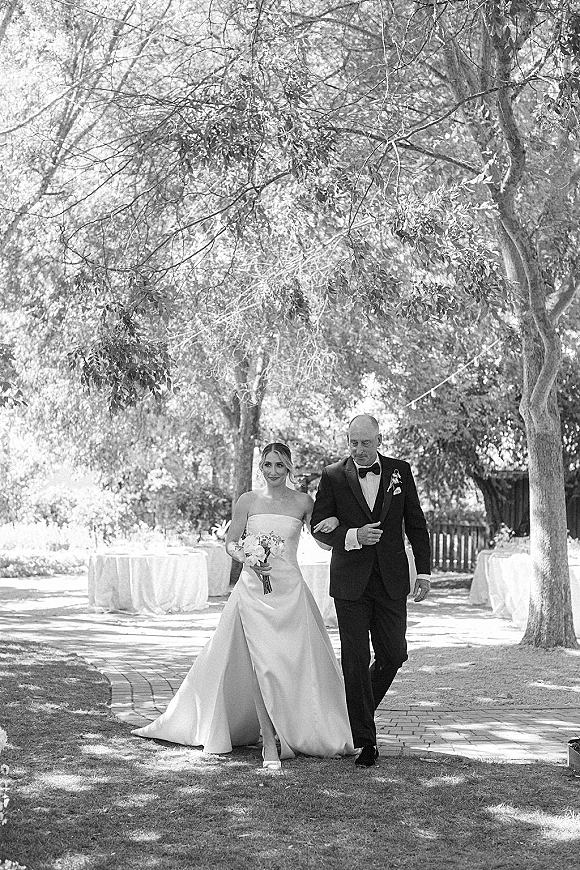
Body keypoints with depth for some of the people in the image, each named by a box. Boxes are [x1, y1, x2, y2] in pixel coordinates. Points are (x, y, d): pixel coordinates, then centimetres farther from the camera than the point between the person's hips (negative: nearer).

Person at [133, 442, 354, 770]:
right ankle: (269, 742, -3)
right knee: (261, 663, -7)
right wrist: (247, 559, -8)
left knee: (297, 663, -2)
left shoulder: (303, 502, 4)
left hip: (290, 590, 0)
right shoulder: (248, 501, 5)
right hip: (253, 589, 0)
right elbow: (231, 542, 8)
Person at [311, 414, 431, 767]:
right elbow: (318, 526, 0)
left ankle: (360, 708, 30)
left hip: (392, 580, 2)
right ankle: (365, 739, 7)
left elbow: (416, 523, 8)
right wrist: (353, 536, -17)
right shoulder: (333, 476, 0)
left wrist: (424, 571, 4)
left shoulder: (400, 471, 5)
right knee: (355, 660, -2)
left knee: (393, 654, 3)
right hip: (351, 581, -2)